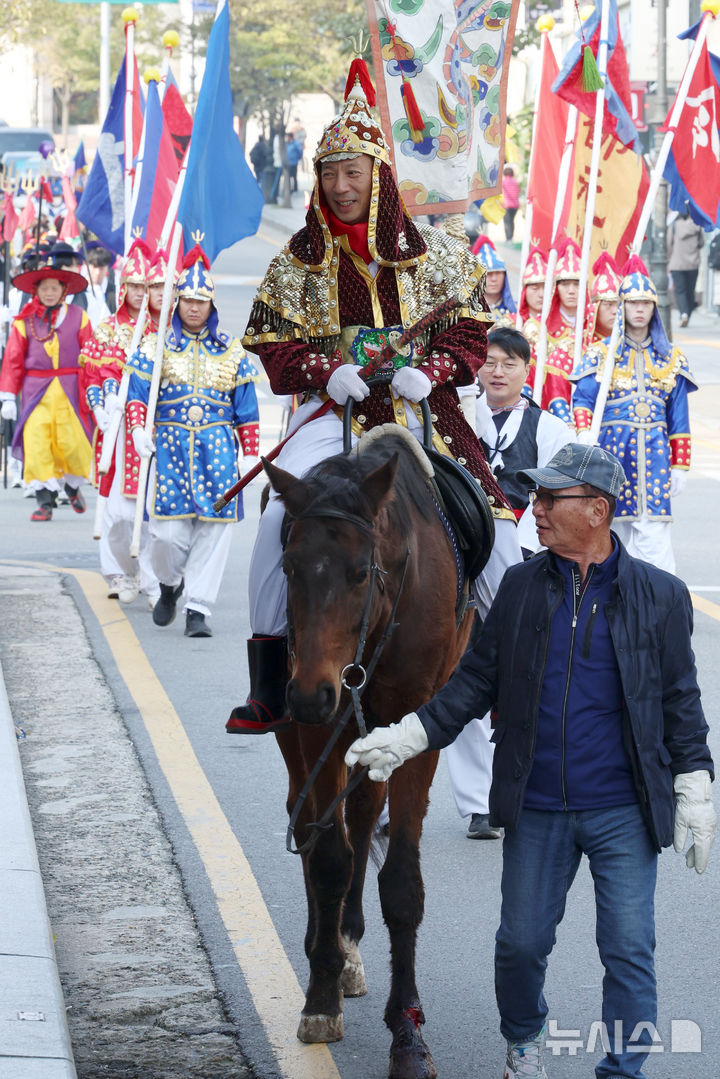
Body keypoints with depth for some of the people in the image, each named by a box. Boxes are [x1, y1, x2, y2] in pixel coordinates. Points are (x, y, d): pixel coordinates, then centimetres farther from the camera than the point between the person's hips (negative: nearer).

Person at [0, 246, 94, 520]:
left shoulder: (78, 317, 5)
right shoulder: (24, 321, 5)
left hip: (70, 390, 0)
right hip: (36, 391, 0)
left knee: (71, 442, -5)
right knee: (35, 445, -9)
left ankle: (72, 484, 26)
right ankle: (45, 500, -1)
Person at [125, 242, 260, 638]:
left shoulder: (230, 350, 11)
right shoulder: (157, 346, 7)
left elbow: (246, 407, 12)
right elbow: (136, 390, 3)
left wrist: (252, 454, 8)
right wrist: (138, 428, -14)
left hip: (217, 449, 1)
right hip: (169, 446, -1)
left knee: (214, 528, -5)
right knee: (168, 530, -9)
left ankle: (198, 609, 1)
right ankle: (169, 584, 23)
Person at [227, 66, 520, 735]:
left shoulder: (432, 252, 5)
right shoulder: (300, 259, 6)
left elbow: (467, 325, 8)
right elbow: (271, 339, 6)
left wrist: (432, 368, -12)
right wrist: (324, 371, -12)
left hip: (418, 406, 1)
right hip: (333, 407, 0)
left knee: (491, 513, -15)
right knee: (279, 519, -23)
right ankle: (267, 688, -12)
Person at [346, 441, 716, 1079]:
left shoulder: (659, 596, -3)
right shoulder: (522, 586, 3)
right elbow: (477, 680, 8)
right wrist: (408, 737, -1)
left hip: (624, 812, -2)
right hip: (536, 810, 3)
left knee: (629, 951, -2)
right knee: (521, 942, 11)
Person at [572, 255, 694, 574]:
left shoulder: (670, 358, 11)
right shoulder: (602, 354, 6)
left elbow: (679, 418, 12)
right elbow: (583, 397, -5)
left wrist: (680, 465, 7)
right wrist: (584, 433, -24)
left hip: (655, 453, 0)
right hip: (613, 450, 0)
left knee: (653, 535, -9)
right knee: (620, 531, 1)